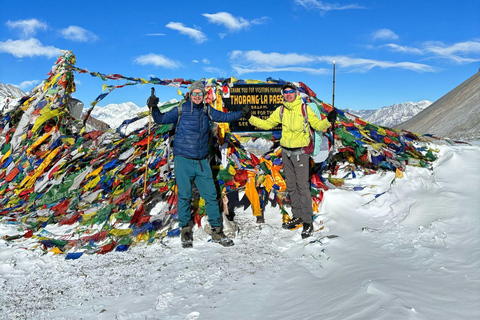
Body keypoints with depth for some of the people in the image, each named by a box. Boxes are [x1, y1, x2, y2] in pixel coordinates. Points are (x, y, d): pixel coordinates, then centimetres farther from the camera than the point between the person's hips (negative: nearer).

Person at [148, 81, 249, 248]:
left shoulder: (207, 110, 9)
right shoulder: (181, 110, 0)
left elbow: (224, 117, 22)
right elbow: (161, 119, 9)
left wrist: (241, 113, 16)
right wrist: (154, 108, -8)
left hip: (202, 162, 3)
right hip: (183, 160, -3)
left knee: (211, 195, 2)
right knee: (184, 195, 0)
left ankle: (217, 231, 13)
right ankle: (185, 231, 16)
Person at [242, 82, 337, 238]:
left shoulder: (305, 108, -4)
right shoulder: (281, 111, 8)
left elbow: (317, 125, -5)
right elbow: (267, 124, 13)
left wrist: (328, 121, -24)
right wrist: (250, 117, 5)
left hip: (301, 152, -5)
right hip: (286, 152, 5)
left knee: (303, 186, -7)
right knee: (291, 186, 12)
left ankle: (308, 221, 1)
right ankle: (298, 216, 25)